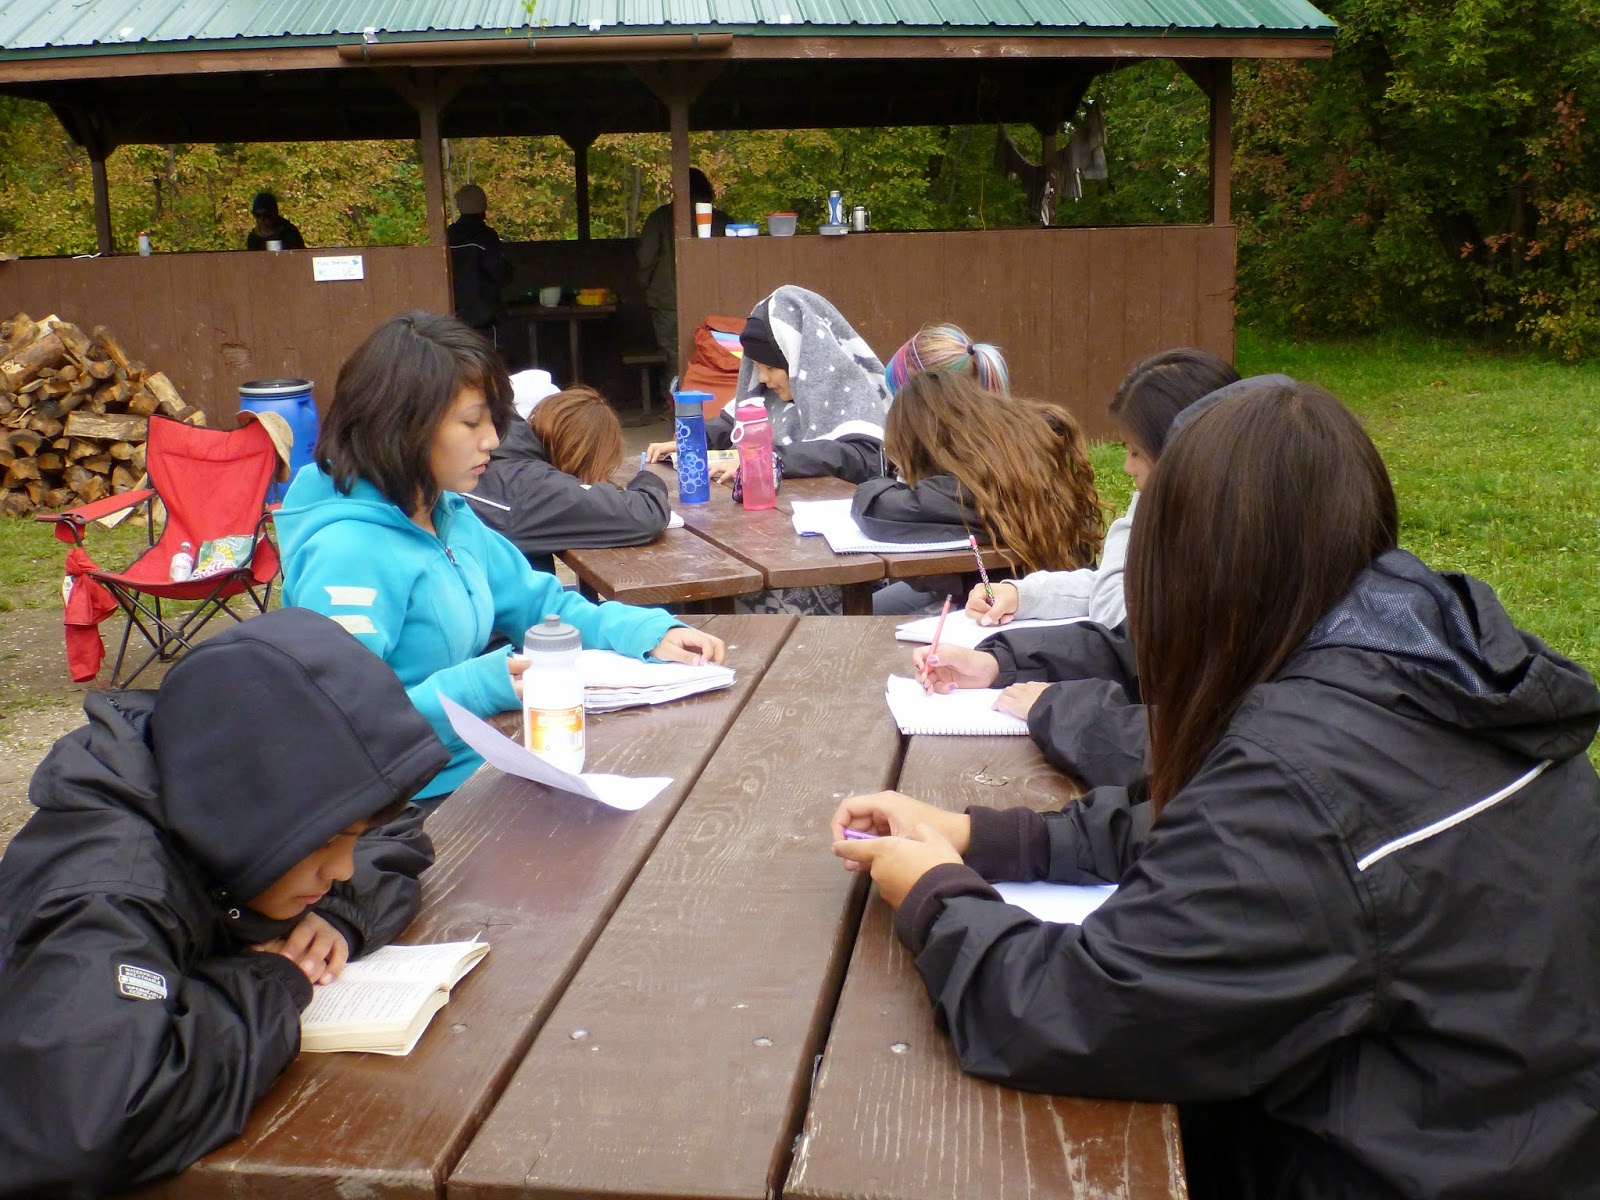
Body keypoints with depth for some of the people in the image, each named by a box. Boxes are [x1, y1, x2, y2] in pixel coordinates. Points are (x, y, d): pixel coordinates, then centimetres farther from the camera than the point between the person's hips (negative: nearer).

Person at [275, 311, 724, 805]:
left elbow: (542, 606, 18)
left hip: (482, 772, 9)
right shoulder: (348, 554, -21)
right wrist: (475, 688, -32)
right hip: (421, 802, -8)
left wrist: (653, 633, 3)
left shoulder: (451, 516, 9)